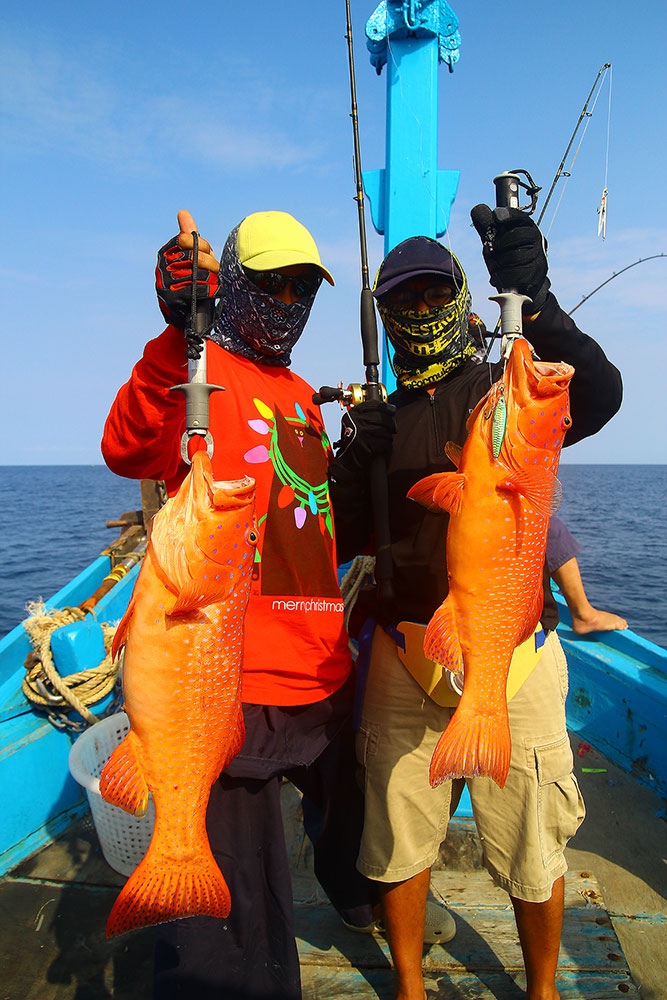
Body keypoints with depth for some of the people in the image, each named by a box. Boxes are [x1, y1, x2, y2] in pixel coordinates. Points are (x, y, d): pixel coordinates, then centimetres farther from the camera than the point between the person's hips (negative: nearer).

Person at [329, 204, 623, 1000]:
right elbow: (343, 543, 8)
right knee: (399, 843, 15)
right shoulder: (373, 420, 9)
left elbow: (598, 396, -21)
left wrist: (533, 298, -33)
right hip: (404, 659, 3)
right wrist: (349, 472, -12)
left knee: (531, 853, 13)